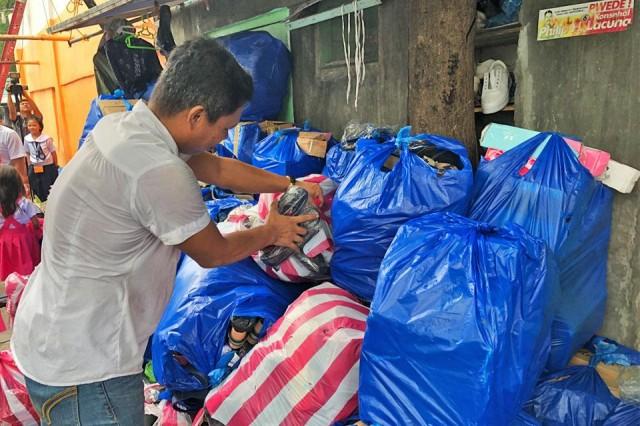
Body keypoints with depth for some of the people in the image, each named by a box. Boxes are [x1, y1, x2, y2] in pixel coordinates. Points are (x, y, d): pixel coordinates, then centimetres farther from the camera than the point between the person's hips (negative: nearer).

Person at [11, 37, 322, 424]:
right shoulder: (159, 173, -30)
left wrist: (289, 184, 15)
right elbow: (213, 253, -13)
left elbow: (216, 167, 9)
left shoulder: (121, 127, -2)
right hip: (82, 367, -9)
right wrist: (272, 232, 4)